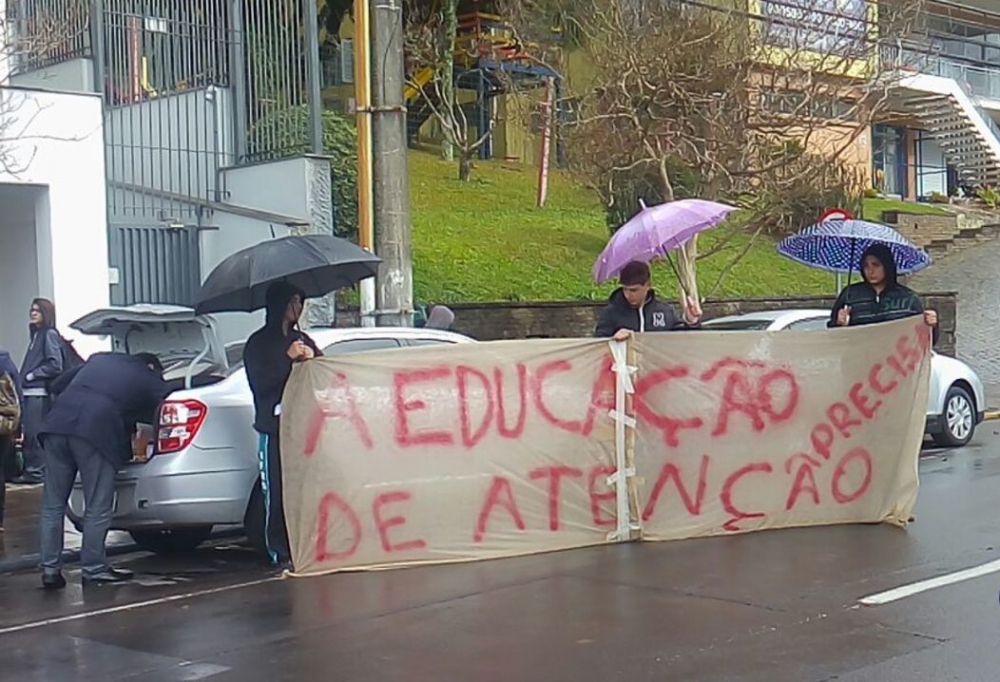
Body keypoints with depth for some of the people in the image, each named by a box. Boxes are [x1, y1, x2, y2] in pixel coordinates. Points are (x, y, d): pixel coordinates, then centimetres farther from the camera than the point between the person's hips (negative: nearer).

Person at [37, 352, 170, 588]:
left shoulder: (100, 358, 30)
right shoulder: (151, 381, 19)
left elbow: (58, 386, 31)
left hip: (58, 423, 5)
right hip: (96, 433, -5)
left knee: (53, 505, 13)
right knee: (97, 510, 6)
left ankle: (50, 569, 15)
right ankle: (94, 569, 12)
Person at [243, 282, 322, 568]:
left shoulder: (302, 340, 20)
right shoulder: (258, 343, 6)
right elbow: (259, 383, -6)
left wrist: (311, 359, -4)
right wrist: (288, 358, -13)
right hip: (275, 426, -4)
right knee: (277, 492, -8)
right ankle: (280, 553, -3)